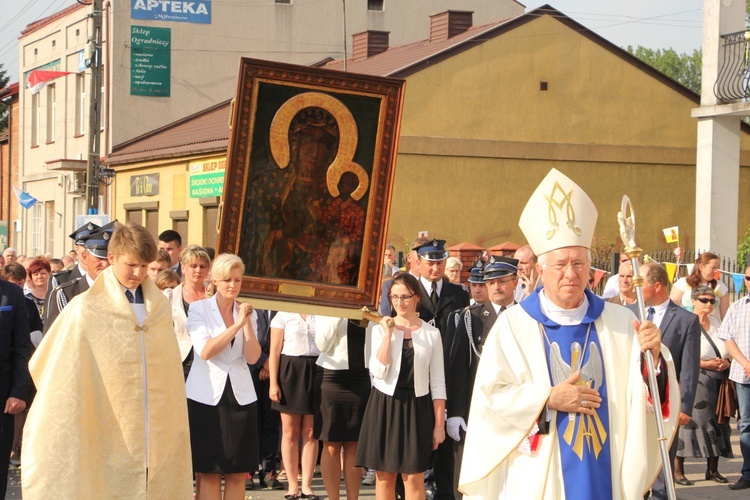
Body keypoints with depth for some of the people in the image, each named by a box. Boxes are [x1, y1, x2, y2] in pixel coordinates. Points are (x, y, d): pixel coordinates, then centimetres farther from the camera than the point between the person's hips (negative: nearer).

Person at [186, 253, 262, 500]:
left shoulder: (248, 312, 10)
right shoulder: (199, 308, 0)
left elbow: (253, 357, -1)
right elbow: (205, 351, -14)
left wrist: (247, 322, -9)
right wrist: (237, 325, -17)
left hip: (240, 397, 3)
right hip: (206, 397, -3)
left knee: (237, 474, 3)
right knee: (208, 473, -1)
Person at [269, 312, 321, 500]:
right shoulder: (284, 315, 3)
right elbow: (275, 351, 0)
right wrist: (273, 383, -8)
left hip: (316, 371, 1)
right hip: (289, 370, -1)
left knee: (310, 432, 3)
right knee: (290, 432, 3)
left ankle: (307, 485, 9)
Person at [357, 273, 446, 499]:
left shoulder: (431, 333, 1)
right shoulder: (381, 329, 1)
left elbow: (438, 382, 2)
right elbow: (379, 372, -11)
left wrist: (439, 424, -2)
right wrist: (388, 333, -13)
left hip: (416, 408, -1)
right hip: (385, 406, 1)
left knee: (414, 478, -1)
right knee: (384, 476, 6)